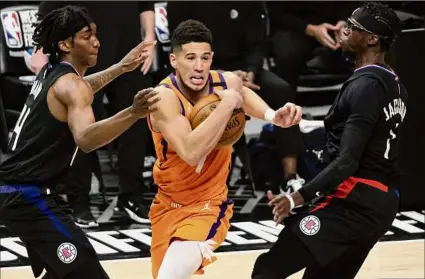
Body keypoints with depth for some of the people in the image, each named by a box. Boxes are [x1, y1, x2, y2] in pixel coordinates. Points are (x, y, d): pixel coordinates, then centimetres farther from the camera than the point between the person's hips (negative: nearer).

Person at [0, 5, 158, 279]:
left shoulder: (51, 72, 11)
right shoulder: (70, 83, -17)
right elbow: (85, 139, -37)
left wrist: (120, 68, 35)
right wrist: (133, 114, -51)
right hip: (28, 197, -10)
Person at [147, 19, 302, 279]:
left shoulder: (228, 83, -9)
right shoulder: (164, 97, -24)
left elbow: (243, 94, 19)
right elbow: (191, 153, -39)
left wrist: (273, 116, 1)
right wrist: (228, 105, -33)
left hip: (210, 204, 0)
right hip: (169, 205, 0)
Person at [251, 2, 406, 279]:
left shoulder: (365, 86, -15)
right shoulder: (395, 85, 14)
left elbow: (348, 161, -23)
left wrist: (300, 196, -28)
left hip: (355, 201, -10)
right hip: (384, 202, 10)